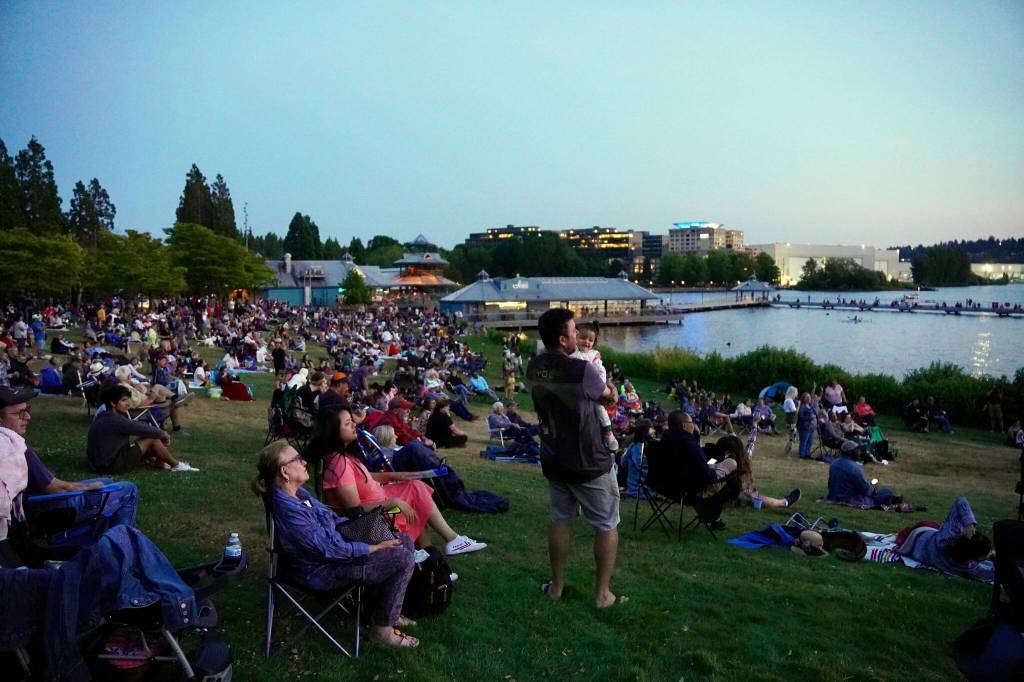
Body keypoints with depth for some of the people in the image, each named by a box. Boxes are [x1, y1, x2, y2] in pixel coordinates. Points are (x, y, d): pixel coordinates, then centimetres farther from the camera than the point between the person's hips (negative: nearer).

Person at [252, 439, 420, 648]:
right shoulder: (288, 511, -29)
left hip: (334, 546, 9)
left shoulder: (297, 493, 0)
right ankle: (383, 628, 0)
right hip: (323, 571, -9)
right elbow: (328, 549, -26)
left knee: (404, 542, 5)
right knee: (402, 559, -16)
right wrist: (375, 548, -19)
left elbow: (332, 518, 14)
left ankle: (386, 611, 19)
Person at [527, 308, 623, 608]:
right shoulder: (581, 370, -25)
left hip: (554, 461, 6)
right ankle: (602, 593, 18)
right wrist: (597, 372, 14)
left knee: (560, 520, 21)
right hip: (589, 463, -6)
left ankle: (557, 585, 31)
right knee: (607, 526, 11)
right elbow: (608, 395, -4)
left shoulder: (534, 367, -6)